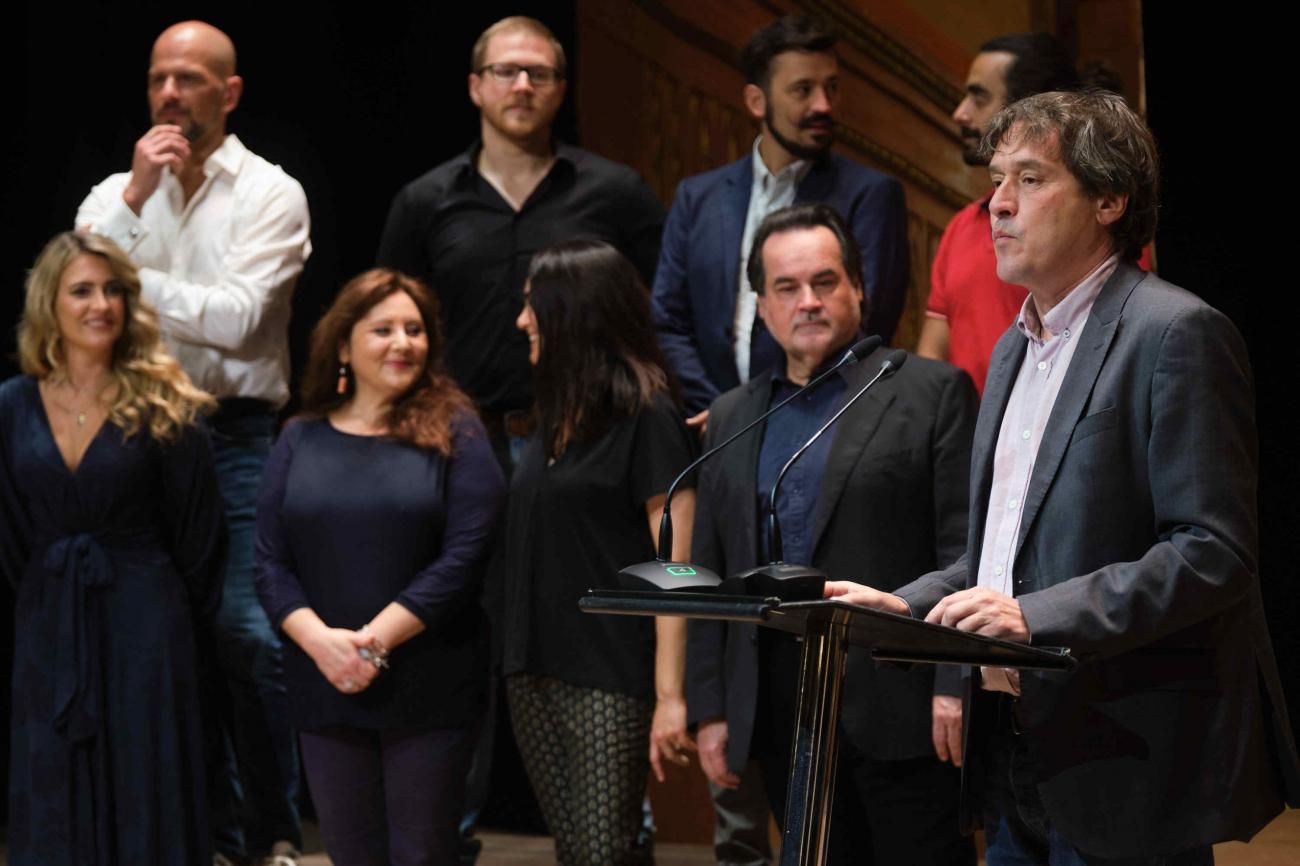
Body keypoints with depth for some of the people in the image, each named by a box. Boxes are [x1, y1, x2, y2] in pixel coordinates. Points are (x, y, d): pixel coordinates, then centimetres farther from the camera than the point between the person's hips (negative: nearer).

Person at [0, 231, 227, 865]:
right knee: (55, 805, 9)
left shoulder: (163, 406, -6)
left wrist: (177, 605, 4)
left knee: (146, 797, 3)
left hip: (141, 618, -3)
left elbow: (195, 529, 0)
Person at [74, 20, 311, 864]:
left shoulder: (269, 194, -1)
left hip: (236, 436, -4)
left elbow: (235, 318, -12)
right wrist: (134, 197, -9)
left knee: (245, 633, -10)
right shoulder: (113, 195, 11)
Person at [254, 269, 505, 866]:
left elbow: (464, 555, -10)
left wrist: (377, 639, -15)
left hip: (428, 690, -3)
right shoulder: (301, 441, 10)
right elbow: (270, 564, 4)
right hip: (325, 689, 3)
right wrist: (320, 639, -13)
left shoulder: (453, 431, 0)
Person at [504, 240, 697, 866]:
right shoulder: (556, 416, 13)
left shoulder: (644, 416, -8)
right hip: (534, 673, 7)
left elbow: (674, 566, -12)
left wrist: (670, 694, -16)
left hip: (610, 679, -7)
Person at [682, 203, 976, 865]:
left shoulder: (932, 393, 1)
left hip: (900, 706, -4)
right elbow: (709, 572, 15)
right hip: (780, 713, 5)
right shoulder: (732, 418, 15)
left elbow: (964, 549, -6)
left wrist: (955, 684, -13)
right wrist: (710, 709, 10)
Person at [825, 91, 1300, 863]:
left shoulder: (1178, 334, -11)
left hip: (1126, 766, -8)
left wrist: (1037, 617, -25)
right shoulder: (1017, 348, 18)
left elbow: (1214, 552, -19)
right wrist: (906, 605, 8)